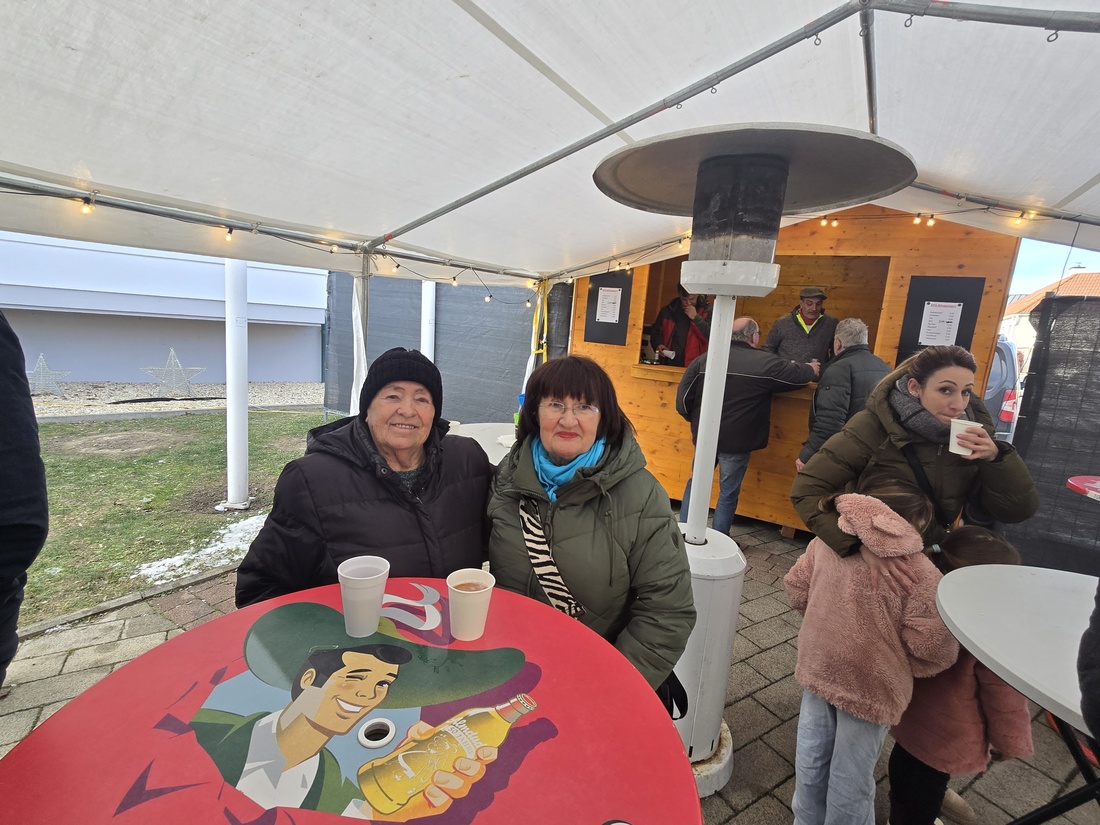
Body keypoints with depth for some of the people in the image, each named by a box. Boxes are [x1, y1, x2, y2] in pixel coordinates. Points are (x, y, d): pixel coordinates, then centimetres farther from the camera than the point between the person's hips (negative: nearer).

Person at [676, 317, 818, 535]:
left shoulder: (704, 359, -3)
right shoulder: (766, 364, -9)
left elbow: (683, 398, -5)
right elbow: (797, 376, 7)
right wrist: (812, 370, 30)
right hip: (736, 442, -3)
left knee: (696, 483, 20)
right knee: (728, 493, 12)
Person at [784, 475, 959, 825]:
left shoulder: (827, 541, -8)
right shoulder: (920, 572, -21)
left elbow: (796, 589, 3)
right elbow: (933, 650, -17)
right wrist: (902, 669, 4)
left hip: (817, 667, 5)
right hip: (869, 684, -4)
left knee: (811, 760, 24)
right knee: (850, 778, 17)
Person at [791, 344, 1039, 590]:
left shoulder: (969, 431, -4)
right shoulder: (872, 427, -18)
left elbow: (1020, 510, -2)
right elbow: (806, 489, -23)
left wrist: (995, 457, -18)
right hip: (868, 561, -6)